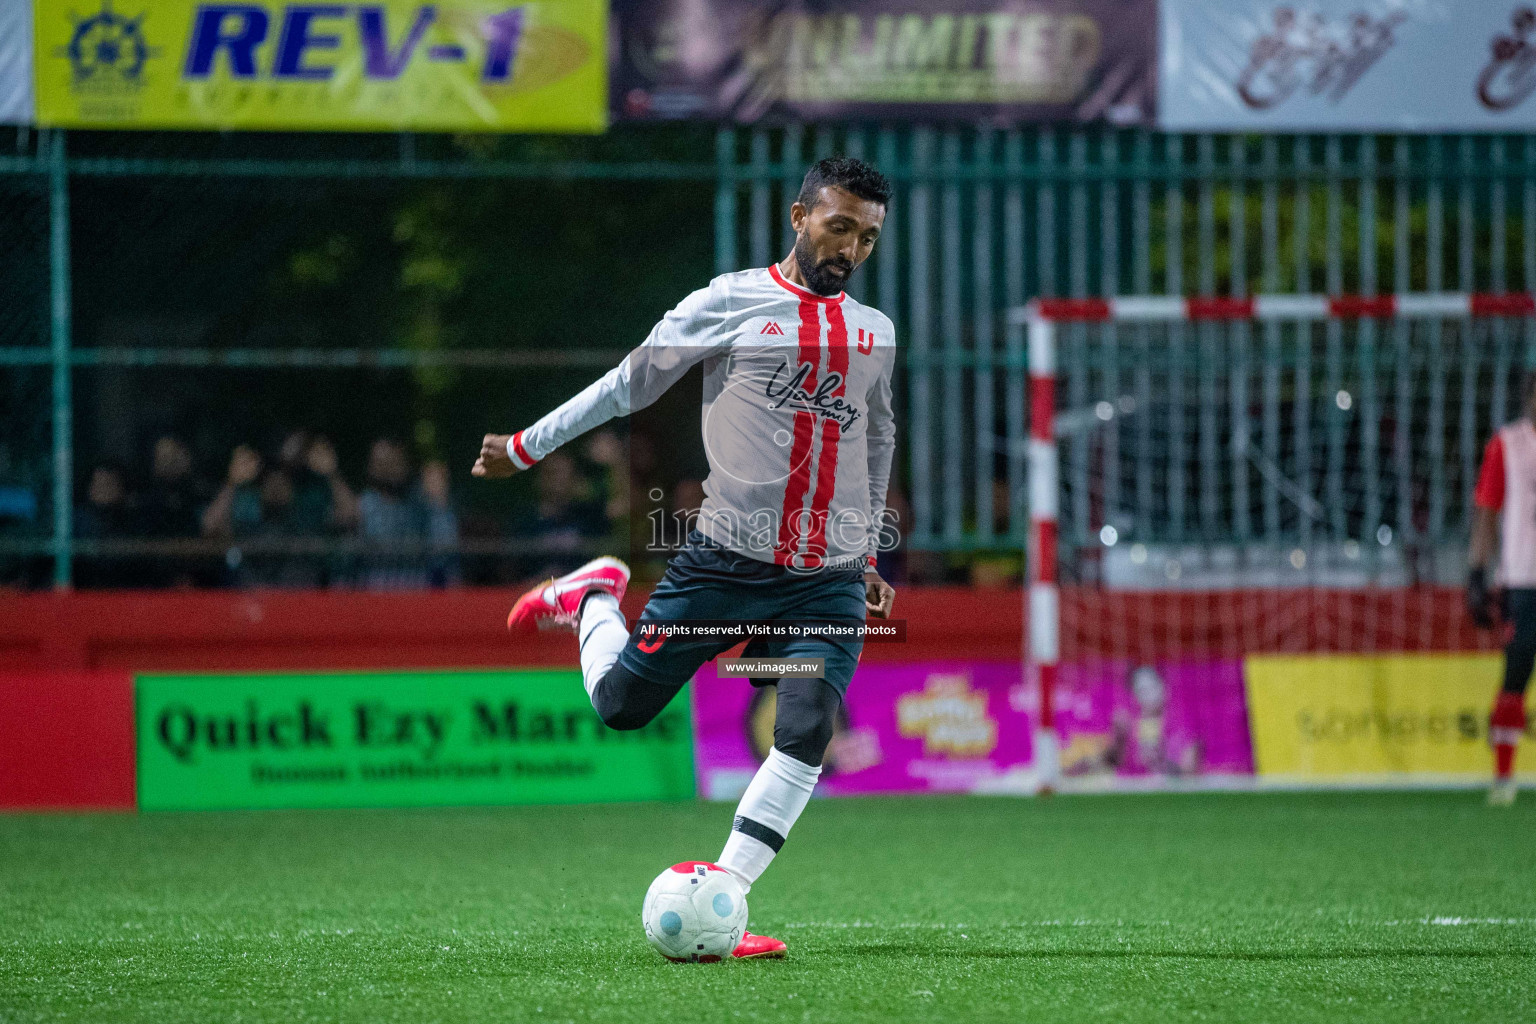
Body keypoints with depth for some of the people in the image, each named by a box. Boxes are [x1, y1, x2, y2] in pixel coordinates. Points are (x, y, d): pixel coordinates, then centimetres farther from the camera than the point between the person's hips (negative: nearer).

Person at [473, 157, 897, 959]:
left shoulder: (874, 334, 13)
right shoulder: (730, 303, -1)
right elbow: (629, 384, 4)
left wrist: (868, 553, 28)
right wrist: (524, 447, 3)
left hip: (828, 580, 3)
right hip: (727, 560, -3)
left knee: (806, 735, -17)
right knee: (619, 703, 1)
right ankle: (591, 597, 34)